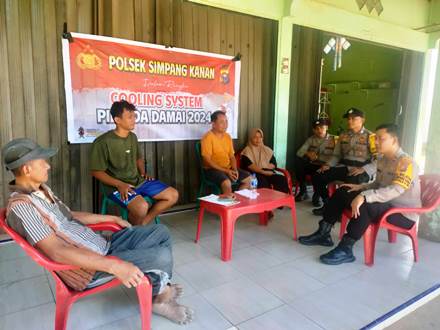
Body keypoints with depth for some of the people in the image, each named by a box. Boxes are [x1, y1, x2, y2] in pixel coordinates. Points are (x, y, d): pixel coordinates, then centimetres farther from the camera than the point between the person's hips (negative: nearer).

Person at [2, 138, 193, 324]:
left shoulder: (42, 189, 10)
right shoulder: (21, 205, -21)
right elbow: (56, 252, -29)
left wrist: (112, 218, 21)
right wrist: (114, 266, -35)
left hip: (102, 246, 10)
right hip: (90, 268, -9)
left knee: (161, 232, 4)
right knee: (162, 255, -20)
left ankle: (160, 297, 15)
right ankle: (159, 290, 16)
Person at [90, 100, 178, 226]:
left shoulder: (133, 137, 9)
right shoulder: (103, 142, -14)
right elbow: (97, 171, -12)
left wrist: (143, 173, 5)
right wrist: (119, 184, -22)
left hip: (138, 181, 8)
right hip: (117, 186, -7)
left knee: (173, 195, -1)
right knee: (142, 207, -35)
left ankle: (142, 224, 6)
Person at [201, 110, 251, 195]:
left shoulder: (228, 136, 11)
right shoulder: (208, 137, -12)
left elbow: (232, 156, 14)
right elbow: (207, 160, -17)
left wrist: (235, 170, -6)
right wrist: (226, 171, -19)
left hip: (228, 169, 8)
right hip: (212, 169, -7)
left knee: (248, 179, -2)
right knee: (227, 183, -33)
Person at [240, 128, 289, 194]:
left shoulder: (267, 150, 22)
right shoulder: (247, 151, 7)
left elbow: (274, 164, 11)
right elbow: (249, 166, -8)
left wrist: (262, 167, -8)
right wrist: (263, 171, -19)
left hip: (268, 172, 4)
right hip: (255, 173, -4)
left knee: (282, 179, -26)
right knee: (263, 182, -38)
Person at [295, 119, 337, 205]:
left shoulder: (333, 139, -3)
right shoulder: (311, 139, 8)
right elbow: (299, 152, -3)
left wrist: (317, 157, -25)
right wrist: (307, 154, -25)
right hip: (312, 166, 4)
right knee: (298, 161, -25)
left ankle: (316, 196, -7)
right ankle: (303, 192, -9)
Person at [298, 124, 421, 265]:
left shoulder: (406, 162, -20)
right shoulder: (382, 159, 7)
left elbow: (396, 190, -35)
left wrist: (365, 196, -44)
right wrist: (361, 187, 1)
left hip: (404, 214, -9)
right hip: (385, 203, 9)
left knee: (364, 205, -37)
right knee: (342, 192, 1)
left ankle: (345, 249, -26)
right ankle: (323, 234, 1)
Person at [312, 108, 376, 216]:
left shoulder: (370, 136, -2)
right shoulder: (343, 135, 15)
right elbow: (336, 155, 19)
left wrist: (363, 169, -24)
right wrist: (328, 164, -1)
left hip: (362, 171, -5)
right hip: (344, 167, 6)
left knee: (351, 182, -40)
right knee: (317, 177, -13)